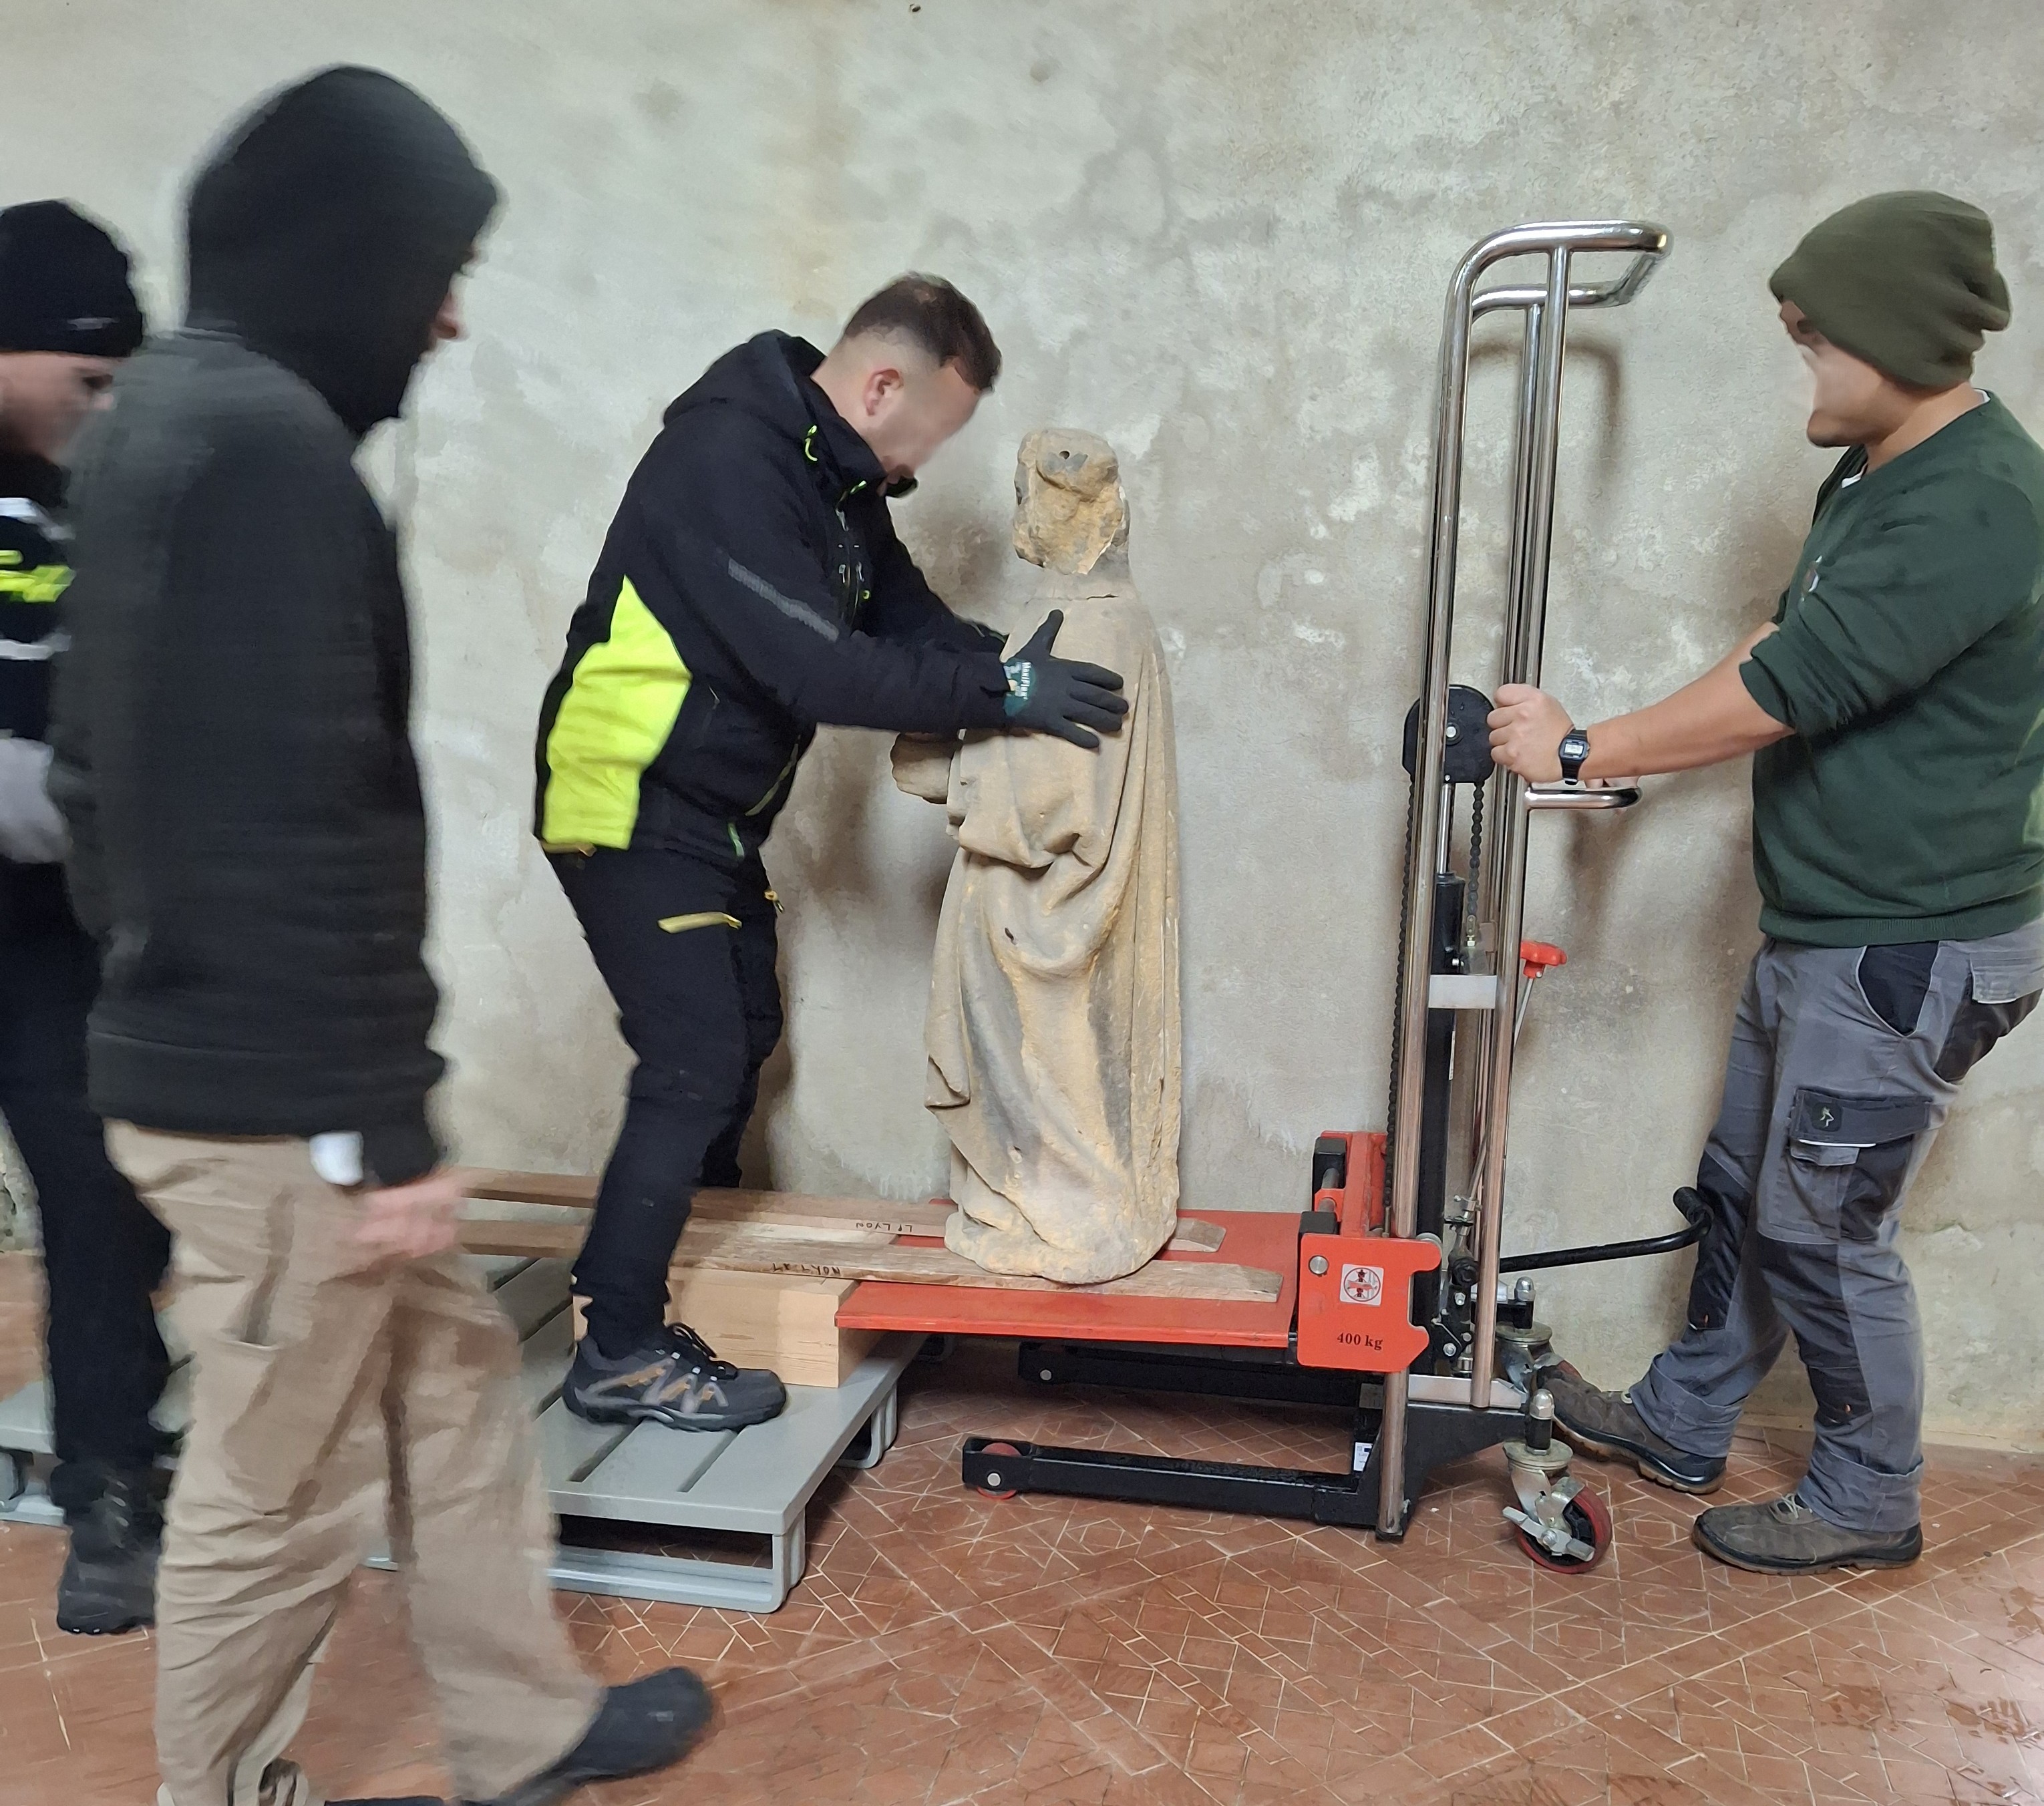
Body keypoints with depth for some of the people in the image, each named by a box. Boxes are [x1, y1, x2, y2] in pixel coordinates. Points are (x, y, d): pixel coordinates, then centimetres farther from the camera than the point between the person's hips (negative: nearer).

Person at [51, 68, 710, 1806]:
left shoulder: (169, 410, 12)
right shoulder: (267, 442, -20)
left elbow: (105, 765, 18)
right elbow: (298, 821, -24)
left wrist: (148, 970, 24)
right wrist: (380, 1123, -19)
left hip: (201, 1043, 10)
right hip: (266, 1090, -10)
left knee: (451, 1375, 19)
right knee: (278, 1487, 8)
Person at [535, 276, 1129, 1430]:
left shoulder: (836, 475, 6)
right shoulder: (730, 459, -24)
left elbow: (905, 611, 7)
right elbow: (818, 670, -31)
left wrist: (1008, 666, -12)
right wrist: (1004, 692, -27)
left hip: (715, 814, 10)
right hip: (631, 812, -10)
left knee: (743, 1036, 17)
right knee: (697, 1063, -9)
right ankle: (621, 1357, 4)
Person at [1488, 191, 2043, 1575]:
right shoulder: (1878, 473, 9)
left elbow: (1788, 690, -26)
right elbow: (1787, 643, 17)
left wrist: (1586, 751, -17)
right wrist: (1640, 746, 6)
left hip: (1908, 951, -10)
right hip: (1823, 928, 10)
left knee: (1826, 1229, 4)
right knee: (1744, 1191, 19)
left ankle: (1869, 1505, 25)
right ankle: (1683, 1425, 36)